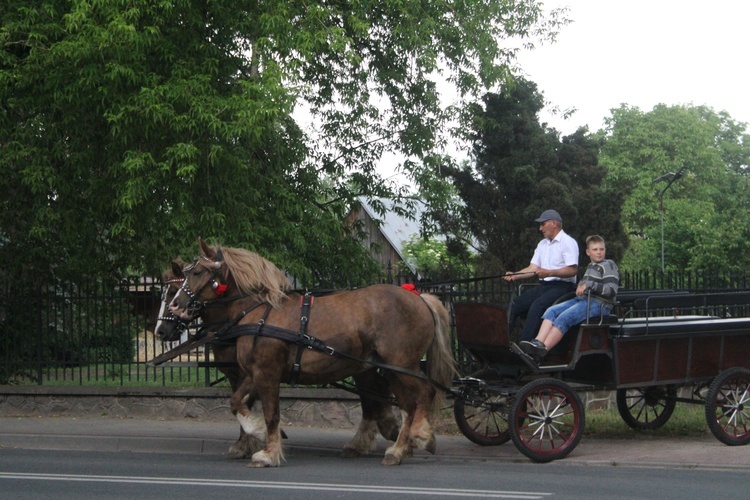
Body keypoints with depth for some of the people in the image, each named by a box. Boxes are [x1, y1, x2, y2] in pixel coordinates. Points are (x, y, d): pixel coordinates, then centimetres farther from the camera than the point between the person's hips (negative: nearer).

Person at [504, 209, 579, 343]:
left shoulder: (568, 242, -4)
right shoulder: (542, 244, 23)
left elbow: (573, 270, -15)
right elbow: (533, 268, 16)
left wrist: (549, 272, -25)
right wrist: (514, 275, -1)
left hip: (562, 286, -8)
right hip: (543, 286, 8)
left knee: (537, 306, -33)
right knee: (514, 304, -12)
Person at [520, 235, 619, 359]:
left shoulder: (609, 265, -2)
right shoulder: (590, 267, 26)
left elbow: (611, 290, -14)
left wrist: (588, 285, -18)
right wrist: (580, 287, 15)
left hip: (599, 303, -9)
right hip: (582, 299, 9)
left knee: (564, 317, -27)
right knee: (551, 311, -9)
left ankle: (542, 350, -33)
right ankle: (538, 342, -26)